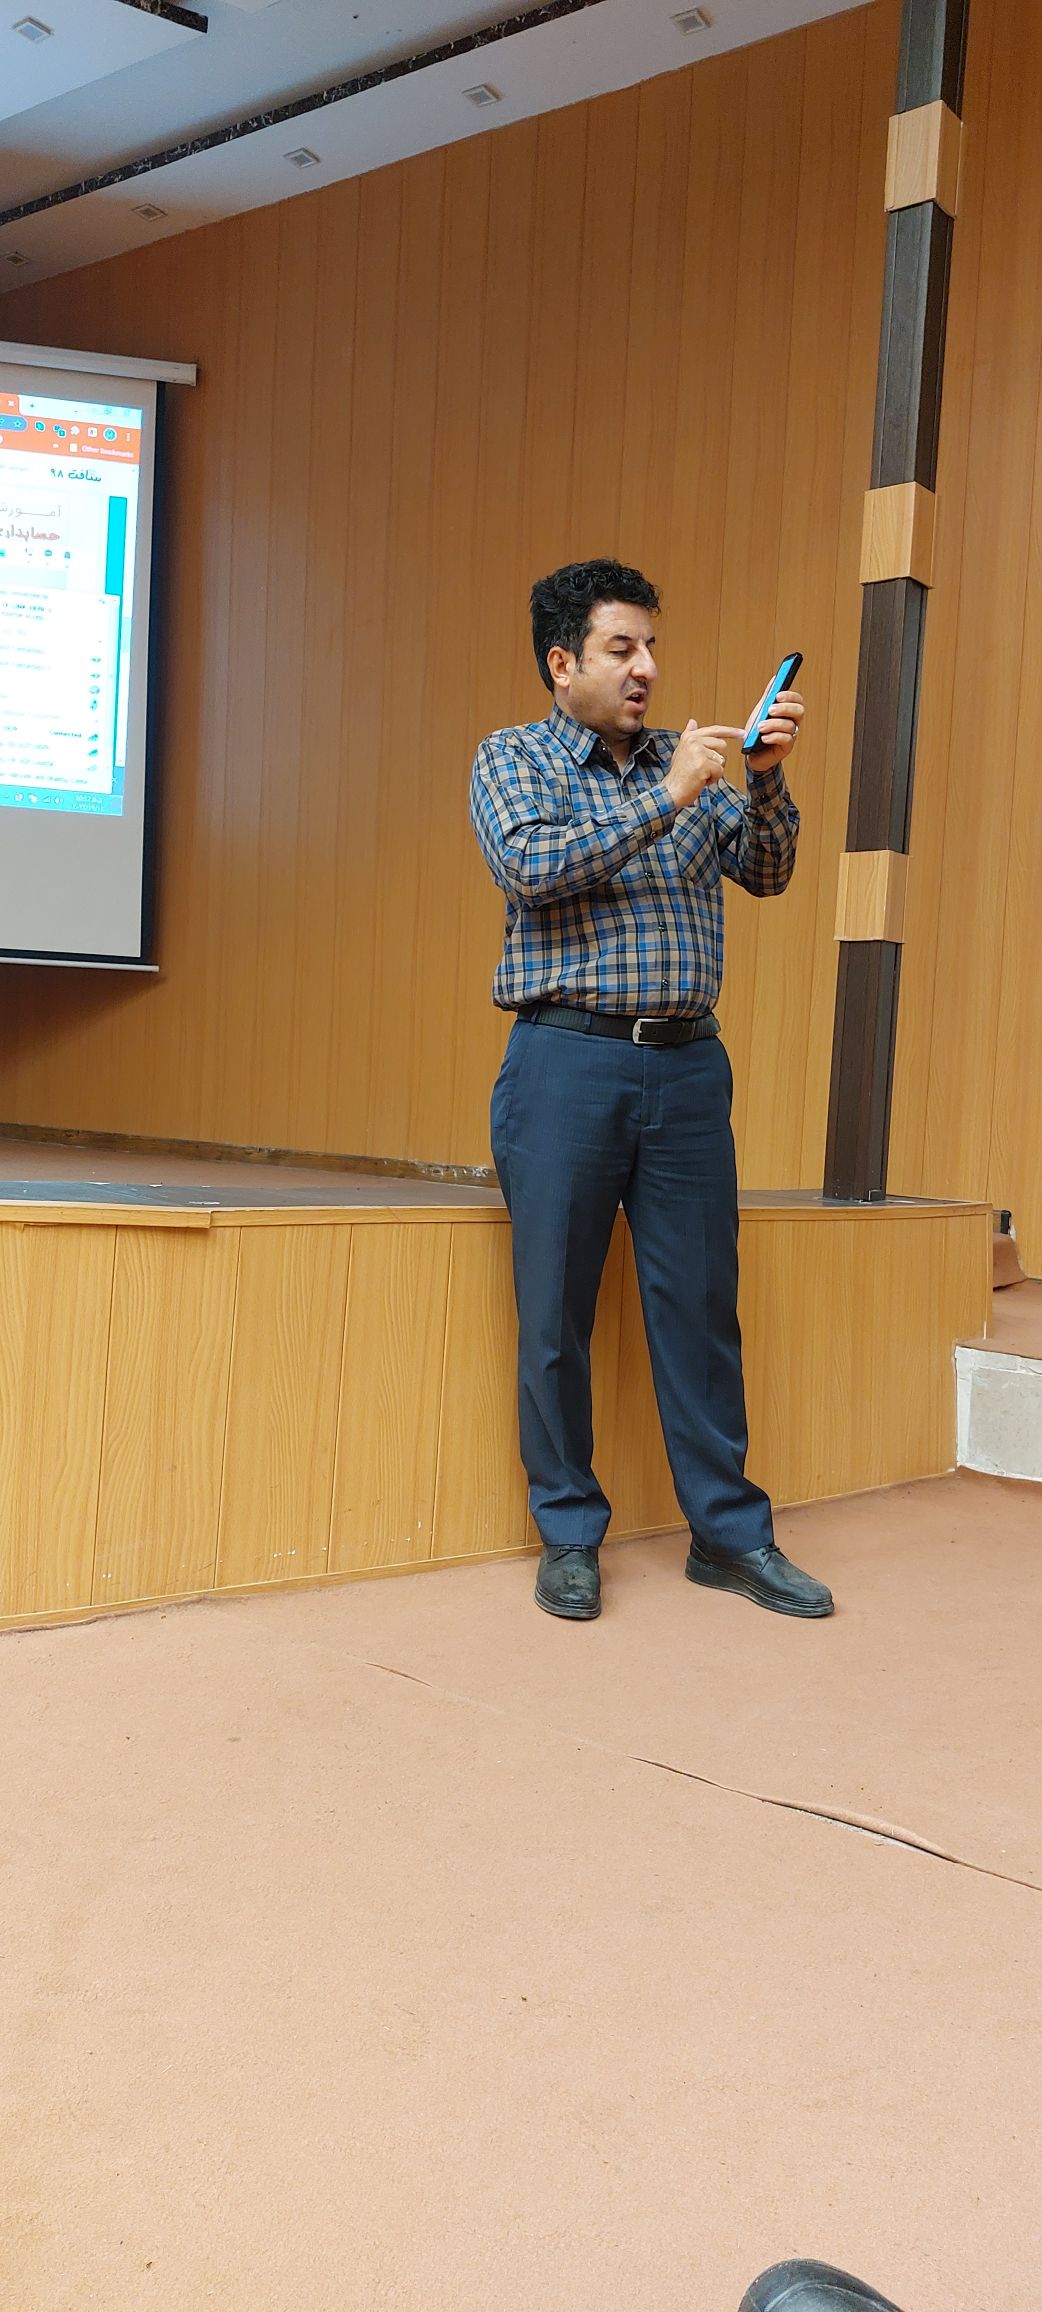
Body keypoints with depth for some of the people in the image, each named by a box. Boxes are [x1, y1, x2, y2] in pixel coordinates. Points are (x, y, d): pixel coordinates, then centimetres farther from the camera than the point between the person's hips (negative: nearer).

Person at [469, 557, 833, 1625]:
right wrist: (664, 801, -17)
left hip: (688, 1065, 4)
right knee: (556, 1313, 2)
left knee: (701, 1305, 7)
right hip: (567, 1062, -3)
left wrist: (768, 778, -7)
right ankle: (569, 1537, 16)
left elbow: (766, 872, 10)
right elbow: (533, 866, -13)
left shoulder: (687, 760, 16)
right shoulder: (513, 760, 5)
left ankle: (728, 1532, 17)